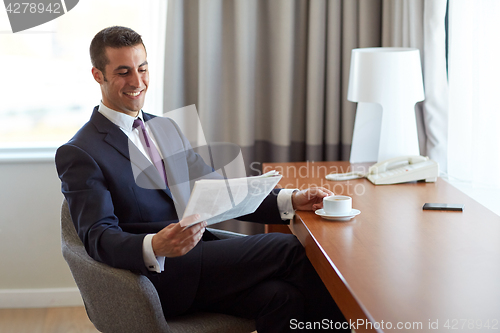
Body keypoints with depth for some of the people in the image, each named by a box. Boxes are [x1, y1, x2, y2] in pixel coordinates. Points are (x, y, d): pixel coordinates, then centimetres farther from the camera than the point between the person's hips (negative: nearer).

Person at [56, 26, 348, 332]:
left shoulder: (166, 128, 20)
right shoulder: (79, 153, -3)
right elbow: (98, 237, -14)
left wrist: (290, 200, -1)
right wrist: (155, 247, -36)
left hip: (201, 256, 6)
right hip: (159, 275, -6)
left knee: (281, 296, -25)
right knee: (291, 249, -18)